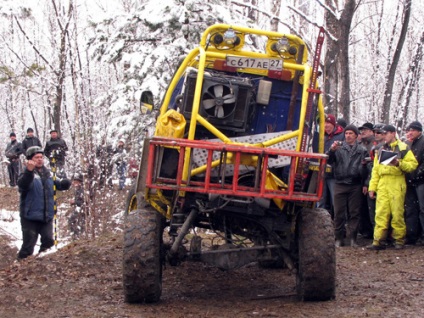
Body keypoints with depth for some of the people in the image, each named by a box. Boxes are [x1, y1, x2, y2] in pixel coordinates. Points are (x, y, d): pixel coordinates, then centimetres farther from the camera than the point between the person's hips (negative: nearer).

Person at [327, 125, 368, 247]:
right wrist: (331, 150, -23)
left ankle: (352, 238, 8)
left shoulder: (362, 150, 9)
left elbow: (365, 168, 8)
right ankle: (339, 238, 7)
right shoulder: (339, 148, 8)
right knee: (339, 213, 1)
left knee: (354, 213, 2)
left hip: (355, 185, 0)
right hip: (340, 184, 0)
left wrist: (365, 184, 0)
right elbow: (328, 160, -4)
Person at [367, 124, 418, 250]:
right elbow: (375, 170, 21)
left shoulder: (403, 148, 4)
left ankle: (399, 240, 7)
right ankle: (378, 241, -4)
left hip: (397, 184, -5)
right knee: (381, 213, -3)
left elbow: (413, 164, -3)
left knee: (397, 213, -4)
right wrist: (372, 187, 15)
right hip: (382, 185, 5)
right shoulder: (381, 150, 22)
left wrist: (399, 163, -17)